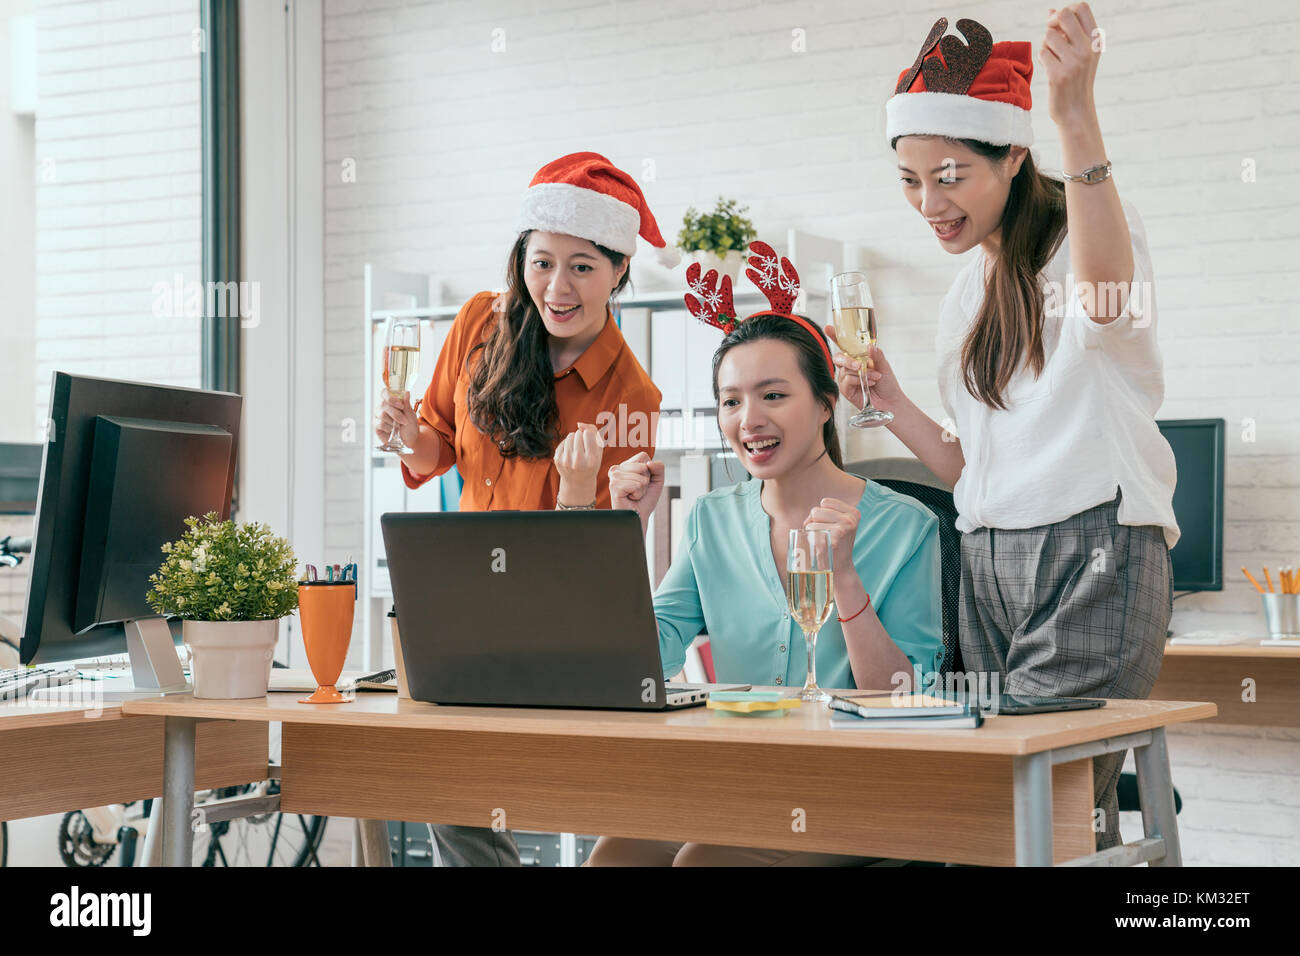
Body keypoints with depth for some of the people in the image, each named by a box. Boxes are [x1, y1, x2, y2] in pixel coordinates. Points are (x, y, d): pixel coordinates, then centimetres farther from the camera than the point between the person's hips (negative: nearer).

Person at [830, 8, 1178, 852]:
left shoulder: (1084, 229, -2)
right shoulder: (968, 295, 19)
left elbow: (1102, 301, -30)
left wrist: (1077, 117, -40)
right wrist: (891, 403, 5)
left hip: (1094, 557, -7)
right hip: (988, 568, 7)